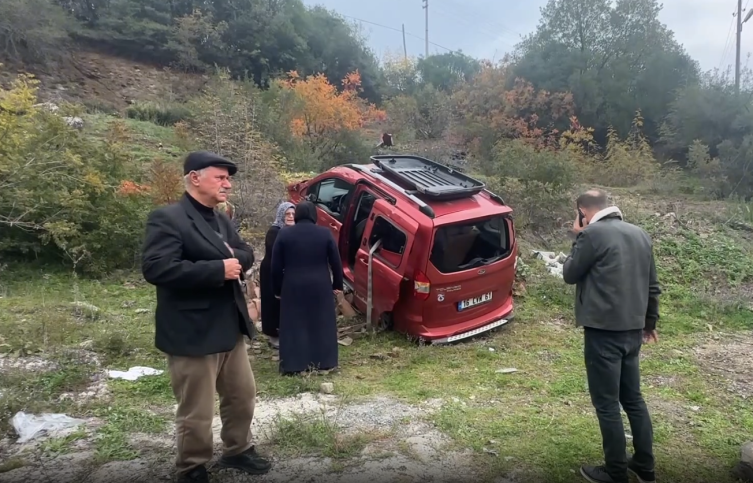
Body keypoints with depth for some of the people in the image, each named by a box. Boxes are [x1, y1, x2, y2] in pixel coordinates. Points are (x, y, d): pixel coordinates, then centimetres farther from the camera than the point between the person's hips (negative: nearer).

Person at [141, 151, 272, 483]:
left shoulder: (221, 220, 14)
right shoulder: (166, 219, -14)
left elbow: (246, 254, 16)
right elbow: (155, 268, -26)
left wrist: (234, 257, -9)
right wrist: (218, 269, -25)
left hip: (230, 329, 9)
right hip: (193, 335, -8)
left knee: (243, 395, 20)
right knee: (196, 414, 6)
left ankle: (237, 451, 41)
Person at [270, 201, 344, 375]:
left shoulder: (284, 234, -1)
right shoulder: (325, 233, -2)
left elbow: (276, 266, 0)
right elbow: (336, 262, 0)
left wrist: (277, 289, 10)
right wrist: (337, 284, 11)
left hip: (292, 287, 0)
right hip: (320, 286, 0)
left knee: (293, 326, 6)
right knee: (322, 324, 10)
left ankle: (293, 364, 9)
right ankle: (324, 362, 16)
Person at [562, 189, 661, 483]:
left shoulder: (592, 234, -13)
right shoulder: (640, 234, 10)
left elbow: (570, 275, -3)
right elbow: (652, 284, 15)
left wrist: (578, 239, 5)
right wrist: (650, 322, 26)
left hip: (603, 330, -8)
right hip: (633, 329, 8)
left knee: (607, 404, 4)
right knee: (633, 398, 19)